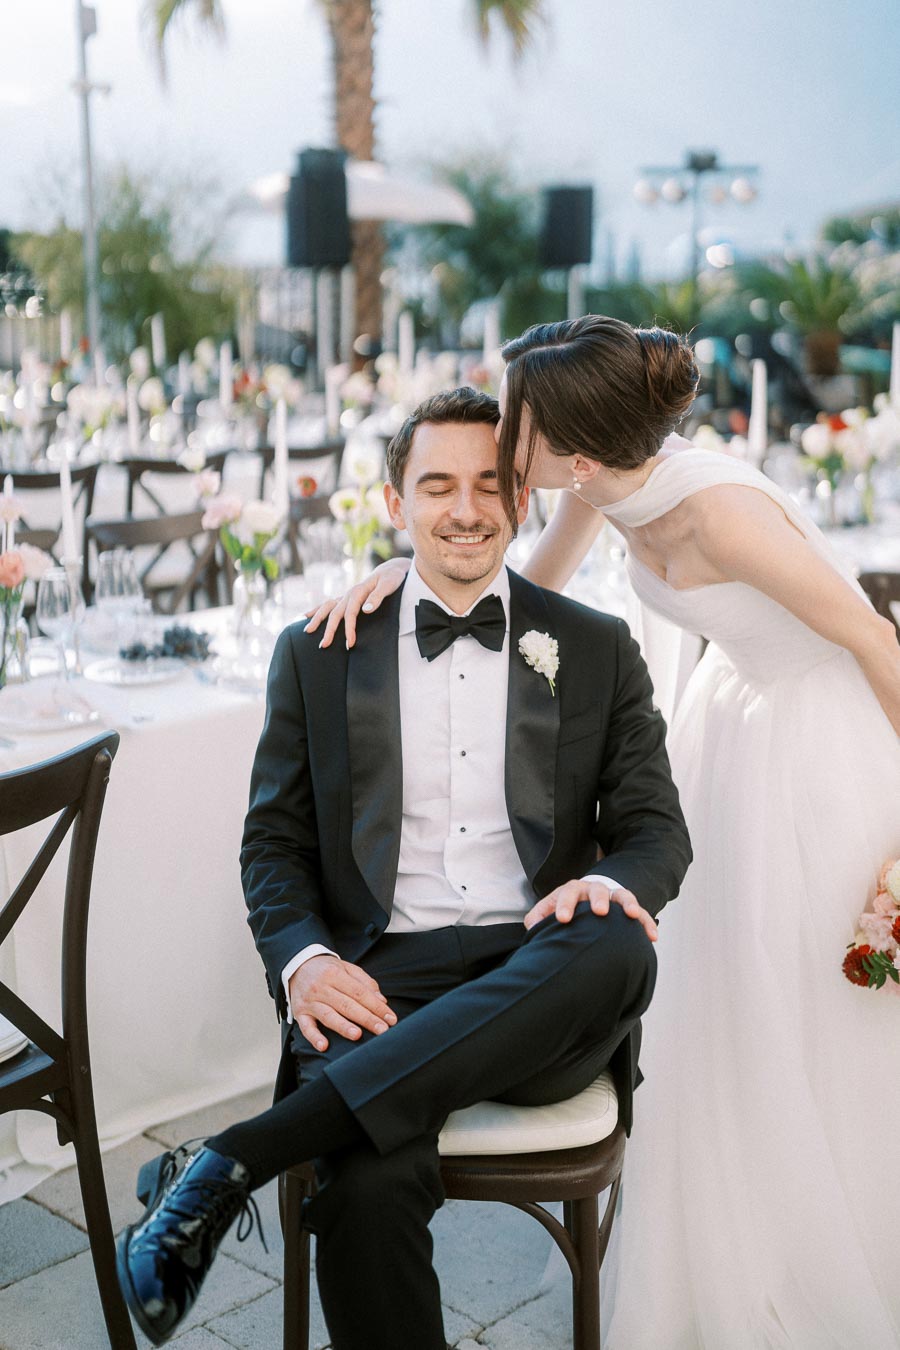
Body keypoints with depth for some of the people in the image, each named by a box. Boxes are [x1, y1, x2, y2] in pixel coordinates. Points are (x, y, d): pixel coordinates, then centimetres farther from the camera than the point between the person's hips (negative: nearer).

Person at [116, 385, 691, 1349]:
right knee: (369, 1185, -34)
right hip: (379, 981, -1)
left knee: (618, 949, -36)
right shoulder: (317, 653, 14)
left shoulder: (597, 651, 14)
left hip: (541, 984, 2)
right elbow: (274, 839, 13)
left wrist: (612, 881, -14)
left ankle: (231, 1161, -34)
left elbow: (657, 830, 12)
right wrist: (302, 960, -10)